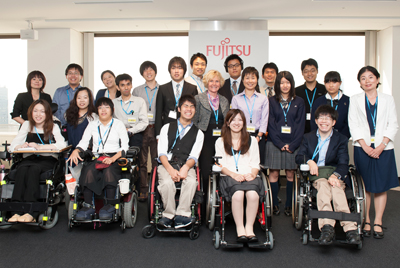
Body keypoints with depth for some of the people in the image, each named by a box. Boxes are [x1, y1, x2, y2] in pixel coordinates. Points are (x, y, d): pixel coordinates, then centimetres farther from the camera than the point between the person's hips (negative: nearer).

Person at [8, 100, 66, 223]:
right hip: (29, 159, 2)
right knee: (22, 169, -32)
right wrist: (22, 146, -13)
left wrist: (40, 147, -19)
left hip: (48, 160, -2)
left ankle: (30, 212, -43)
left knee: (34, 169, -34)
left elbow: (62, 144, -9)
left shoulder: (53, 127, 11)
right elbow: (12, 146, 11)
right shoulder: (27, 125, 20)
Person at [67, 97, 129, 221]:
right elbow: (83, 143, 12)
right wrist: (75, 151, -11)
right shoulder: (92, 125, 21)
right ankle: (87, 205, -29)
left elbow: (124, 147, 1)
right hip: (96, 158, 2)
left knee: (109, 171, -36)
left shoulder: (118, 124, 11)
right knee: (89, 171, -32)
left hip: (114, 158, -2)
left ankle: (110, 206, -30)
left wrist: (113, 159, -16)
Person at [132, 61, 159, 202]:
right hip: (141, 129, 1)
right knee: (141, 161, 1)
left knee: (157, 160, -1)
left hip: (157, 128, -1)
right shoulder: (136, 91, 14)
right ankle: (144, 189, 8)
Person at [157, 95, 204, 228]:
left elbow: (194, 156, 4)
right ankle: (169, 215, -21)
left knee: (191, 181, -33)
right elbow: (162, 152, 4)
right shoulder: (167, 127, 15)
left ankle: (181, 215, -31)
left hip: (186, 166, 1)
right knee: (167, 182, -33)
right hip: (167, 165, 0)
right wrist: (170, 169, -15)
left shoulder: (198, 133, 16)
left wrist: (185, 167, -20)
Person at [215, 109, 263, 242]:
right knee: (238, 194, -36)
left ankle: (249, 227, -23)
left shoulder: (252, 140, 22)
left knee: (253, 194, -34)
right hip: (229, 176, -1)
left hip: (249, 176, 1)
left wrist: (252, 174, -9)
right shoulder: (220, 142, 18)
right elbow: (220, 164, 7)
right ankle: (240, 229, -25)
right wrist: (233, 174, -12)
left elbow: (255, 164, 14)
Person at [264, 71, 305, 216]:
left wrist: (292, 145, -8)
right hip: (275, 143, -1)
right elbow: (271, 124, 0)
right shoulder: (272, 101, 7)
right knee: (274, 173, -1)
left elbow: (300, 124, 3)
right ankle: (274, 204, 8)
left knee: (291, 174, 2)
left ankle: (289, 205, 11)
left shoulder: (299, 102, 9)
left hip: (293, 144, 1)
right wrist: (280, 144, -9)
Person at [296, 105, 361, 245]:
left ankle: (350, 228, -49)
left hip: (334, 172, 0)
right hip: (315, 173, 0)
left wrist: (335, 175, -23)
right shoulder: (308, 137, 18)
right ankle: (327, 227, -54)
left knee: (336, 186, -36)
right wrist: (309, 161, -15)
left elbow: (343, 163, -2)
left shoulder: (341, 139, 12)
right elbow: (299, 157, 9)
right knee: (323, 184, -35)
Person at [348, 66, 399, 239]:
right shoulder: (355, 100, 9)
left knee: (381, 186, 1)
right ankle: (366, 221, 11)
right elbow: (353, 125, 2)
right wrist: (366, 147, -9)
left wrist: (381, 146, -10)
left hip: (383, 148, 0)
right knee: (365, 186, 2)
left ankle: (378, 222, 9)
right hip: (362, 148, 0)